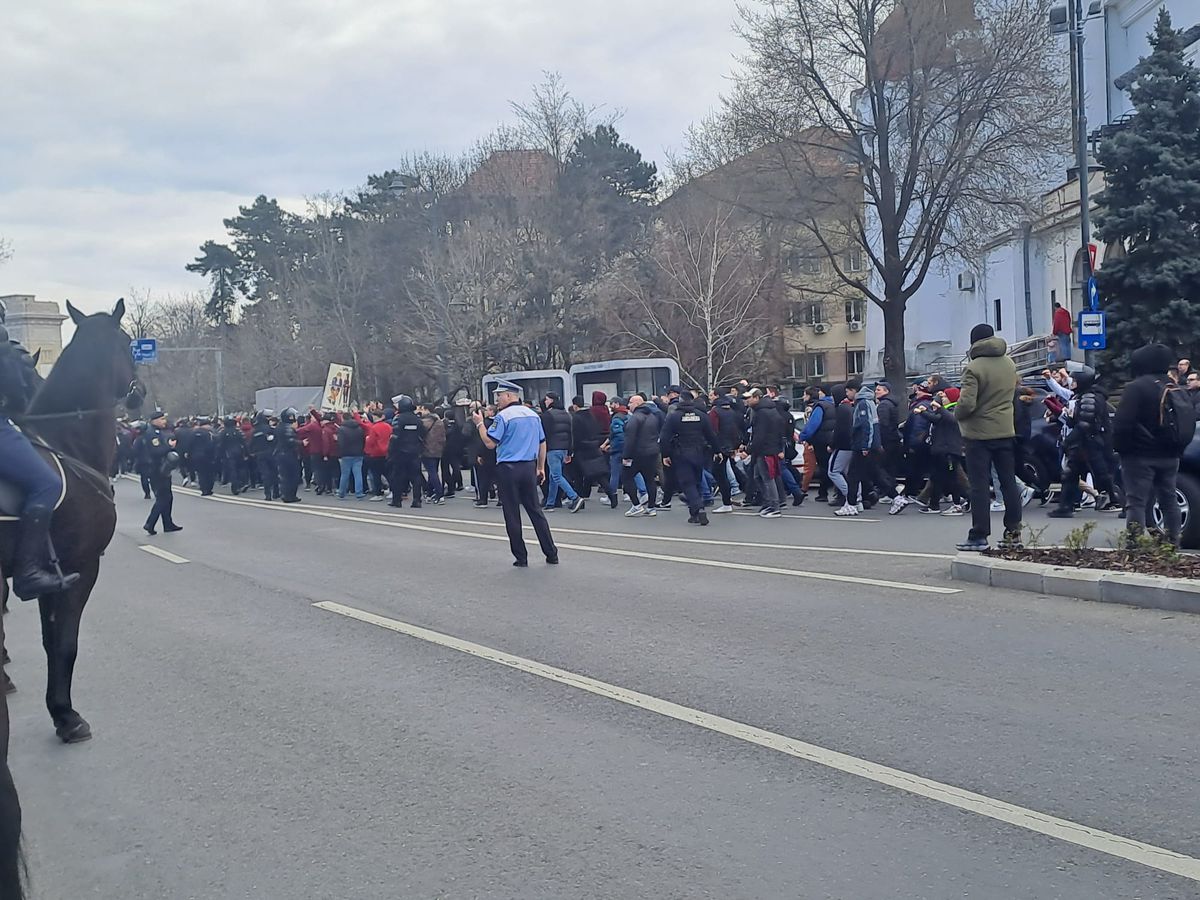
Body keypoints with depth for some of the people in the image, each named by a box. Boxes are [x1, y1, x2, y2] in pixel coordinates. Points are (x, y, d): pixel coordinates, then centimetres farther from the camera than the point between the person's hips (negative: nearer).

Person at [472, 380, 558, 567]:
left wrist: (479, 424, -2)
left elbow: (490, 443, -14)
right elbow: (542, 443, 14)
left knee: (512, 515, 4)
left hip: (508, 469, -6)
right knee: (535, 510, 11)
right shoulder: (533, 415, 9)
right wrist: (541, 467, 22)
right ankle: (551, 554, 10)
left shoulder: (503, 416, -11)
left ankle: (521, 557, 7)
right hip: (529, 467, 6)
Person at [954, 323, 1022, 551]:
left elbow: (967, 403, -22)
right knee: (1009, 481, 13)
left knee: (979, 485, -1)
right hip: (1006, 431, 6)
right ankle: (1014, 530, 17)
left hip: (979, 433, -6)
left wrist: (957, 413, -4)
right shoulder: (1009, 364, 6)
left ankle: (979, 536, -1)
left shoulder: (974, 368, -16)